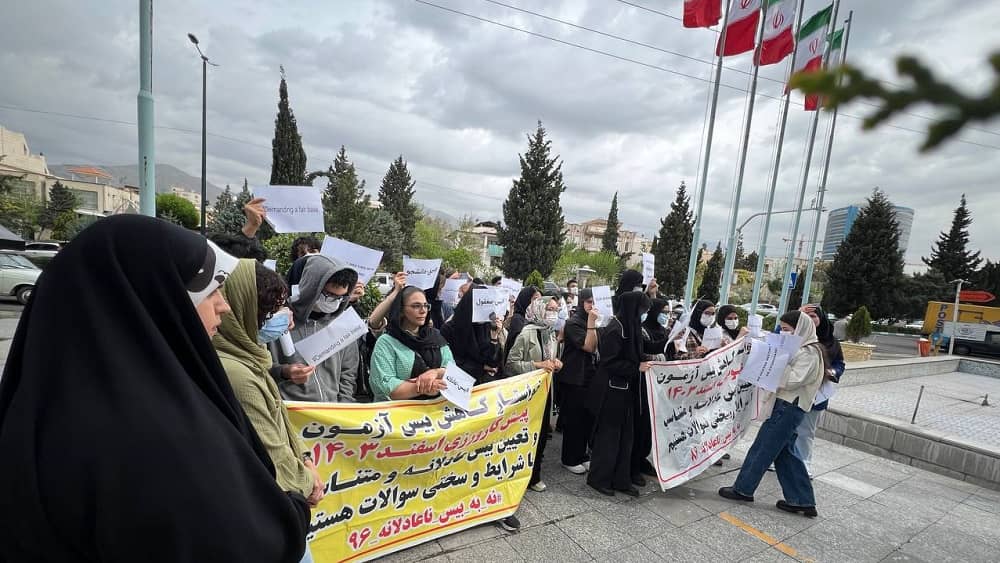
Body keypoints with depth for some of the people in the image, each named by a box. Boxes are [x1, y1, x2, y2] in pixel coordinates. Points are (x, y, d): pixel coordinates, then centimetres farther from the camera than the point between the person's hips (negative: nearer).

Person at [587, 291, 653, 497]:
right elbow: (609, 362, -22)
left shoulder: (628, 327, 7)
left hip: (625, 389, 9)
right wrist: (637, 367, -19)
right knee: (608, 435, 4)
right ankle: (598, 478, 20)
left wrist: (643, 362, 5)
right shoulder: (615, 330, -21)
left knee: (625, 435, 15)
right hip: (611, 391, -9)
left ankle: (621, 478, 27)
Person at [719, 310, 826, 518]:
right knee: (785, 453, 13)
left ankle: (743, 489, 10)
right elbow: (782, 377, 17)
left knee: (762, 447, -1)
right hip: (785, 404, 9)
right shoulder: (798, 349, 15)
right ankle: (802, 501, 20)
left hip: (789, 407, -9)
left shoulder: (809, 353, -13)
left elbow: (792, 381, -22)